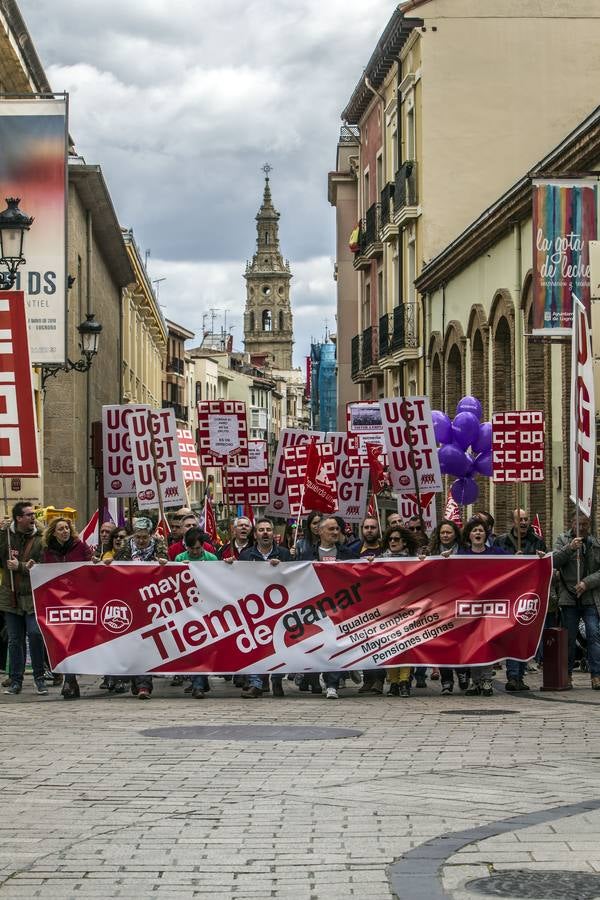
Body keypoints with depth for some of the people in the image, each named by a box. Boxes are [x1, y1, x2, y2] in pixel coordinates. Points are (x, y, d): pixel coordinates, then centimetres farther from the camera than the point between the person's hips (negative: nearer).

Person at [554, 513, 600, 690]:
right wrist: (569, 548, -20)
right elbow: (555, 562, -6)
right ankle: (567, 674, 15)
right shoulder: (563, 540, 7)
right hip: (569, 597, 0)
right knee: (569, 637, 5)